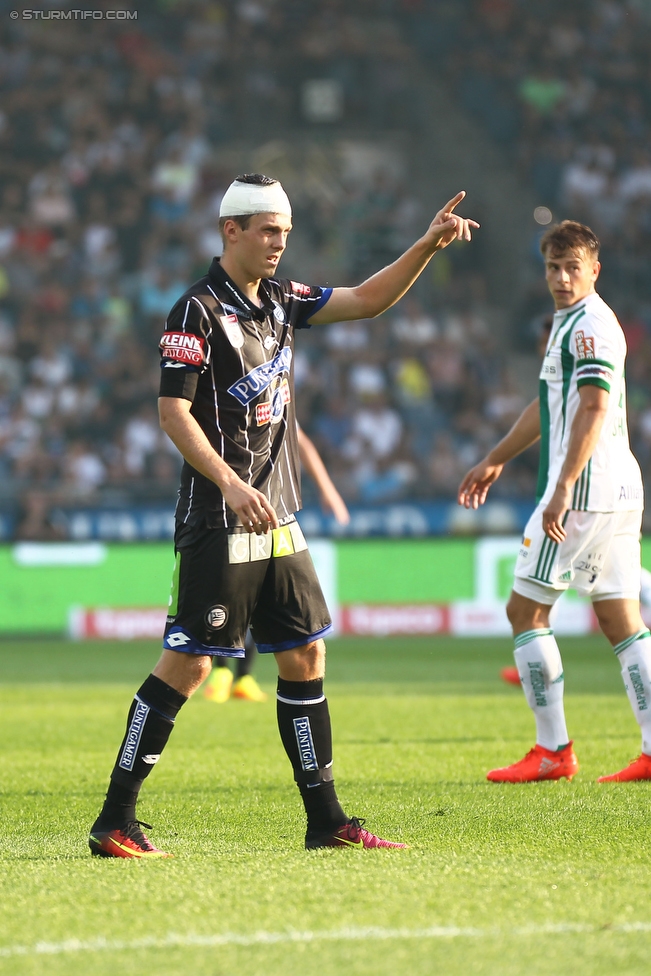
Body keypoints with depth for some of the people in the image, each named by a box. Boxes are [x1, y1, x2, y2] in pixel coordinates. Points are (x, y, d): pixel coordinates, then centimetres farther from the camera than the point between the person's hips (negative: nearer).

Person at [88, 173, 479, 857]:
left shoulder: (281, 300, 12)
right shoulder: (197, 311, -10)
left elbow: (368, 300, 18)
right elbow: (173, 412, -15)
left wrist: (428, 245, 6)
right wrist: (230, 482, -25)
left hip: (277, 518, 8)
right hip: (217, 520, -8)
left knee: (305, 654, 7)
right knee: (187, 663, -8)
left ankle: (325, 820, 13)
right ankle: (115, 822, -3)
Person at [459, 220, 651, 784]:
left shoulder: (590, 325, -11)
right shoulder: (572, 321, 20)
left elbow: (594, 407, -22)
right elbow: (551, 405, 32)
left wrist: (563, 488, -28)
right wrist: (496, 460, 40)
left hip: (585, 486, -10)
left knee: (525, 610, -2)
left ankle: (553, 752, -2)